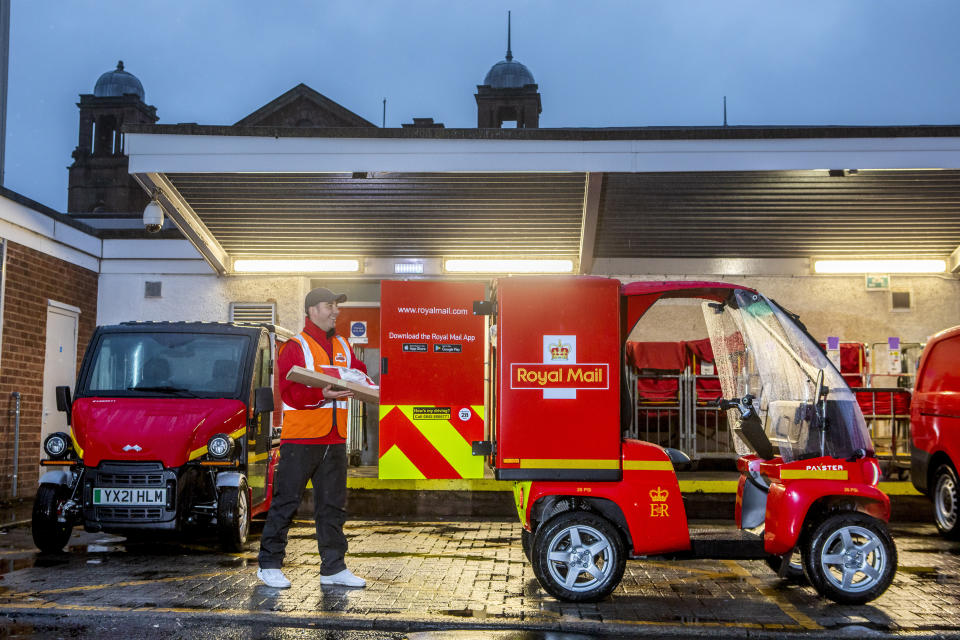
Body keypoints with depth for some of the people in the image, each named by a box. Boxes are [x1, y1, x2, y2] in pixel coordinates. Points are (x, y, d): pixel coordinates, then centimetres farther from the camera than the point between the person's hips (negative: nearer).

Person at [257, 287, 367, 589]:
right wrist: (323, 394, -26)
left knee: (333, 505, 9)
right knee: (286, 502, 1)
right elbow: (289, 391, -14)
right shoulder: (296, 347, -5)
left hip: (334, 440, 6)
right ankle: (269, 565, 11)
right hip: (300, 439, -6)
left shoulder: (342, 347, 16)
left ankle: (333, 567, 16)